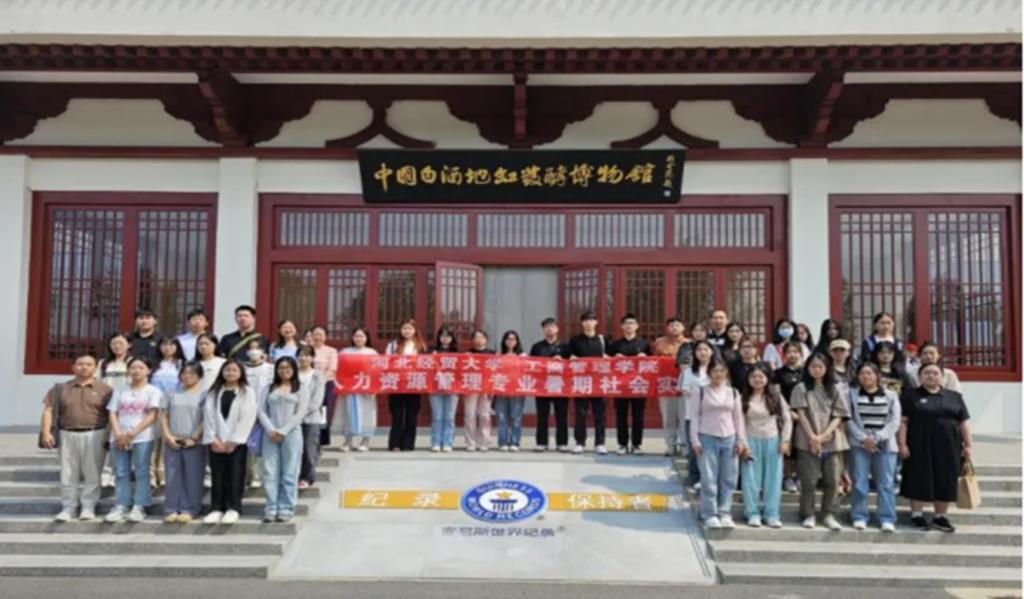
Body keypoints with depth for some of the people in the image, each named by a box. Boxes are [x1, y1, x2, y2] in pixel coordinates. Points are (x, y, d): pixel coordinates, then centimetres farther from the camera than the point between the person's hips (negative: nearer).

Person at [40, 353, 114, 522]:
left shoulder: (104, 389, 3)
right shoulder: (61, 388, 10)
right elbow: (49, 409, 6)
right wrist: (46, 432, -5)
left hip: (94, 435, -2)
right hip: (67, 435, 2)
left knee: (92, 474, 1)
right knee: (68, 474, 6)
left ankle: (88, 507, 9)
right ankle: (67, 508, 14)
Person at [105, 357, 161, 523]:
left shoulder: (153, 391, 2)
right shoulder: (120, 392, 15)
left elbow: (151, 417, -6)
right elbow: (113, 414, 8)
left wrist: (131, 434, -13)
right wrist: (118, 434, -9)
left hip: (142, 438, -4)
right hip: (119, 438, 4)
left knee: (141, 472, -2)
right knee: (121, 473, 5)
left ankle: (139, 507, 1)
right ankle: (121, 506, 10)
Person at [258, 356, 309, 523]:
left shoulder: (300, 390, 7)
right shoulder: (269, 389, 15)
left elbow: (300, 414, -3)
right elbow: (261, 411, 6)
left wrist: (283, 431, -11)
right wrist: (271, 430, -10)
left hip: (291, 434, -2)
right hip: (270, 435, 2)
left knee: (289, 474, -1)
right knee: (270, 473, 0)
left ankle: (286, 509, 4)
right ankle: (271, 509, 6)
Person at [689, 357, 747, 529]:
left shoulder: (733, 392, 9)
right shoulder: (700, 392, -1)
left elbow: (738, 418, 11)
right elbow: (694, 417, -2)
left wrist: (741, 440, 6)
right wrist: (695, 440, -7)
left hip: (729, 439, 3)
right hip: (707, 439, -3)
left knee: (728, 479, 4)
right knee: (709, 479, -2)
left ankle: (725, 514, 13)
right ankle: (710, 515, 6)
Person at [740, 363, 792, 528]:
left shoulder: (776, 397, 3)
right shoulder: (744, 398, -1)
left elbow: (787, 420, 5)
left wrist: (785, 441, -2)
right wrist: (743, 443, -8)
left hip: (772, 441, 1)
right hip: (751, 441, -1)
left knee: (773, 478, 4)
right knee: (751, 478, 1)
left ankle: (772, 514, 11)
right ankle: (753, 513, 9)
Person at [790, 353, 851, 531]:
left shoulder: (834, 390, 11)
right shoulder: (801, 388, 4)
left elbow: (838, 416, 4)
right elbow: (801, 415, -3)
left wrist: (824, 435, -9)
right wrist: (812, 437, -12)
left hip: (832, 441, 3)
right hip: (808, 441, -3)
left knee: (832, 480, 2)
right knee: (809, 480, -2)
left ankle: (829, 515, 13)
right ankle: (808, 515, 8)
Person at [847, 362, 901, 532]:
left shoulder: (891, 396, 8)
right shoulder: (851, 394, 7)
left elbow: (895, 421, 0)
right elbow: (848, 419, -1)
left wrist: (877, 438, -11)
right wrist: (863, 438, -13)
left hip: (885, 445, 1)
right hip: (859, 444, 0)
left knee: (885, 483, 0)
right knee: (860, 482, -1)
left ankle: (887, 519, 5)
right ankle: (859, 517, 6)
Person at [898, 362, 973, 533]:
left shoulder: (954, 397, 11)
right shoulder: (911, 396, 1)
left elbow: (964, 422, 10)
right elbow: (902, 421, -4)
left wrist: (968, 444, 3)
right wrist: (902, 443, -10)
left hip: (948, 448, 3)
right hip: (920, 447, -3)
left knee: (945, 482, 7)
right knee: (920, 480, 1)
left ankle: (941, 517, 17)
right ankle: (917, 514, 11)